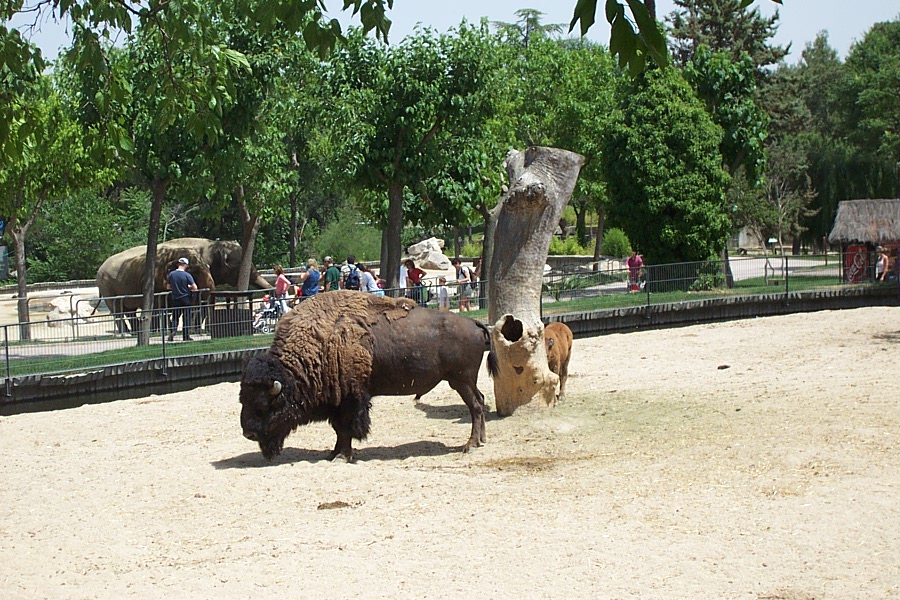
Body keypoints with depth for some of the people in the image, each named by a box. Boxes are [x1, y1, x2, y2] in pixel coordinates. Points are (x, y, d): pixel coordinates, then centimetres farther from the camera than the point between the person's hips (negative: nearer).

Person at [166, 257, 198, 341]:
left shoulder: (171, 274, -2)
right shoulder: (187, 275, -12)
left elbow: (168, 287, 9)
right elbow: (195, 288, -13)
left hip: (175, 299, 3)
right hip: (185, 299, -3)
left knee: (175, 317, 10)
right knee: (186, 317, 6)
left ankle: (172, 331, -10)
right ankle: (186, 336, 7)